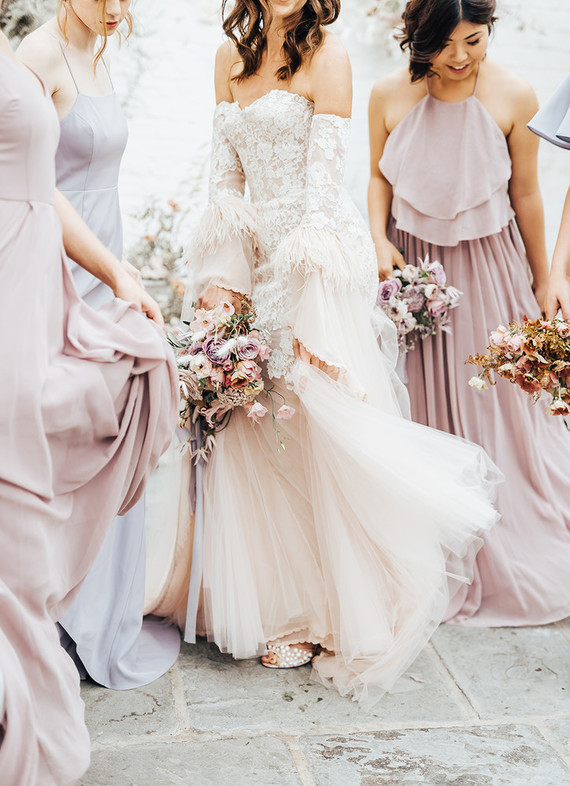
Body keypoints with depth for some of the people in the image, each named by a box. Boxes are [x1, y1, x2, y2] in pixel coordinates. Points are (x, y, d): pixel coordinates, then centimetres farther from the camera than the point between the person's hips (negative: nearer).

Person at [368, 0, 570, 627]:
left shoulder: (513, 97, -11)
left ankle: (512, 561, 29)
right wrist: (379, 240, -10)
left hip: (488, 270, -1)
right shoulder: (390, 95, -7)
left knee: (499, 406, 8)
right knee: (420, 412, 8)